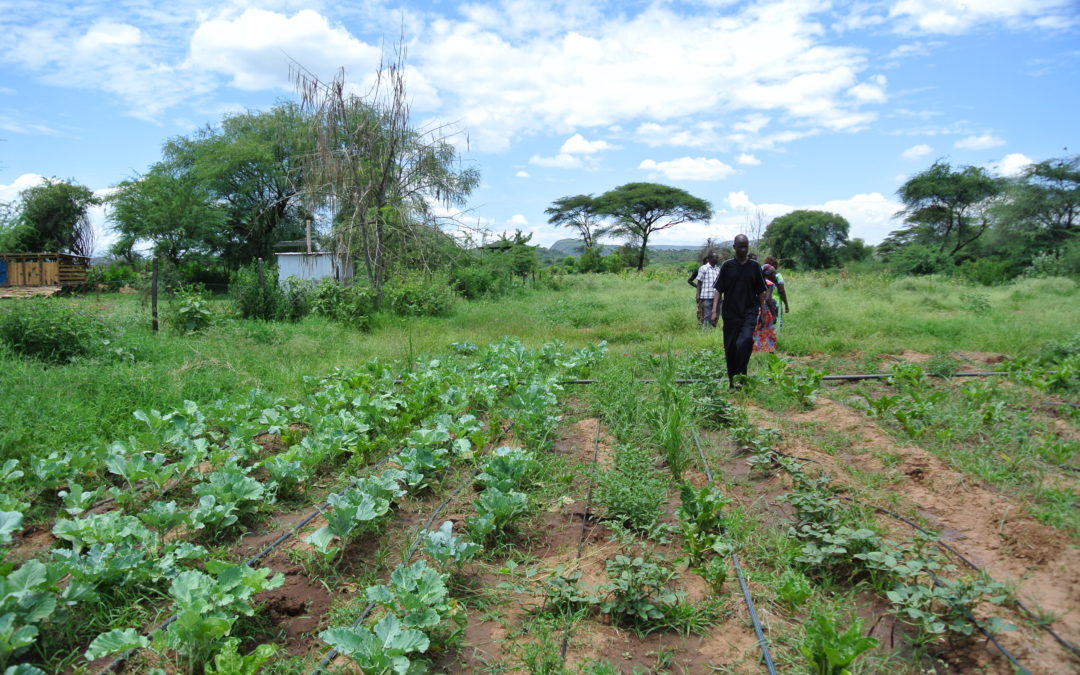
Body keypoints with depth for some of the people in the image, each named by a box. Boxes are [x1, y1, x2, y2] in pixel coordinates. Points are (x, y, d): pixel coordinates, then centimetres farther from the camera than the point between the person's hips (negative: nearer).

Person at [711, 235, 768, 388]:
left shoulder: (754, 266, 6)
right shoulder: (727, 265, 3)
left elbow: (760, 291, 11)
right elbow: (719, 290, 1)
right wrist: (715, 310, -8)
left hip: (749, 312, 0)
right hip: (730, 313, 0)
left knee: (746, 340, -22)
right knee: (730, 347, 3)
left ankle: (741, 374, -9)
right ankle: (732, 380, 16)